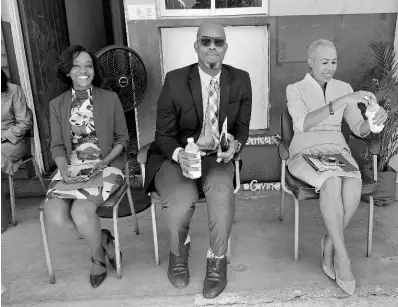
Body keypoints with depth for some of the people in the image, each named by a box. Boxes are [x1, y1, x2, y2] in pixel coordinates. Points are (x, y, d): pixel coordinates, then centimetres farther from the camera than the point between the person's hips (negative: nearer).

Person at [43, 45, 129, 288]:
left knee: (81, 211, -29)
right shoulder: (57, 105, 10)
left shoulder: (110, 99, 3)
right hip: (71, 168, 3)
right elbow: (57, 146, 9)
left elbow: (122, 138, 4)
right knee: (55, 216, -23)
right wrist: (64, 168, -12)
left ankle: (98, 255, 4)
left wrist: (105, 161, -13)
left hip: (105, 166, -3)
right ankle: (105, 239, 4)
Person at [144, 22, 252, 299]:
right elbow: (163, 135, -4)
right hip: (176, 157, -1)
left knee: (222, 192, -31)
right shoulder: (175, 80, -8)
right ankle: (179, 251, 9)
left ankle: (217, 261, -3)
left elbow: (242, 128, 8)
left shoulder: (241, 80, 0)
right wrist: (179, 154, -26)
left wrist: (235, 145, -16)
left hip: (216, 157, 2)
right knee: (182, 202, -29)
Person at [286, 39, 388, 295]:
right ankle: (341, 255, -22)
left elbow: (358, 129, 3)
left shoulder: (344, 88, 10)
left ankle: (330, 244, -9)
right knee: (332, 183, -36)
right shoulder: (295, 90, -2)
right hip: (306, 152, -3)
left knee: (354, 186, -30)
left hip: (337, 149, 4)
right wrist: (342, 101, -31)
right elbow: (303, 123, -22)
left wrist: (373, 122, -21)